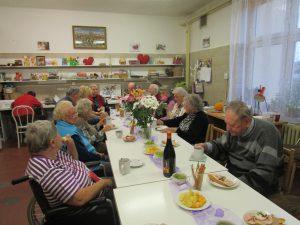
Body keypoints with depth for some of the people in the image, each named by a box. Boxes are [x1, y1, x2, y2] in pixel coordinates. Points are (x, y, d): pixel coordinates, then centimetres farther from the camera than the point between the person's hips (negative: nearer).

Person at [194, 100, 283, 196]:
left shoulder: (267, 132, -21)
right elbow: (220, 147, 14)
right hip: (231, 175, 7)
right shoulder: (235, 128, 1)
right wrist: (207, 146, -7)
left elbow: (264, 174, -25)